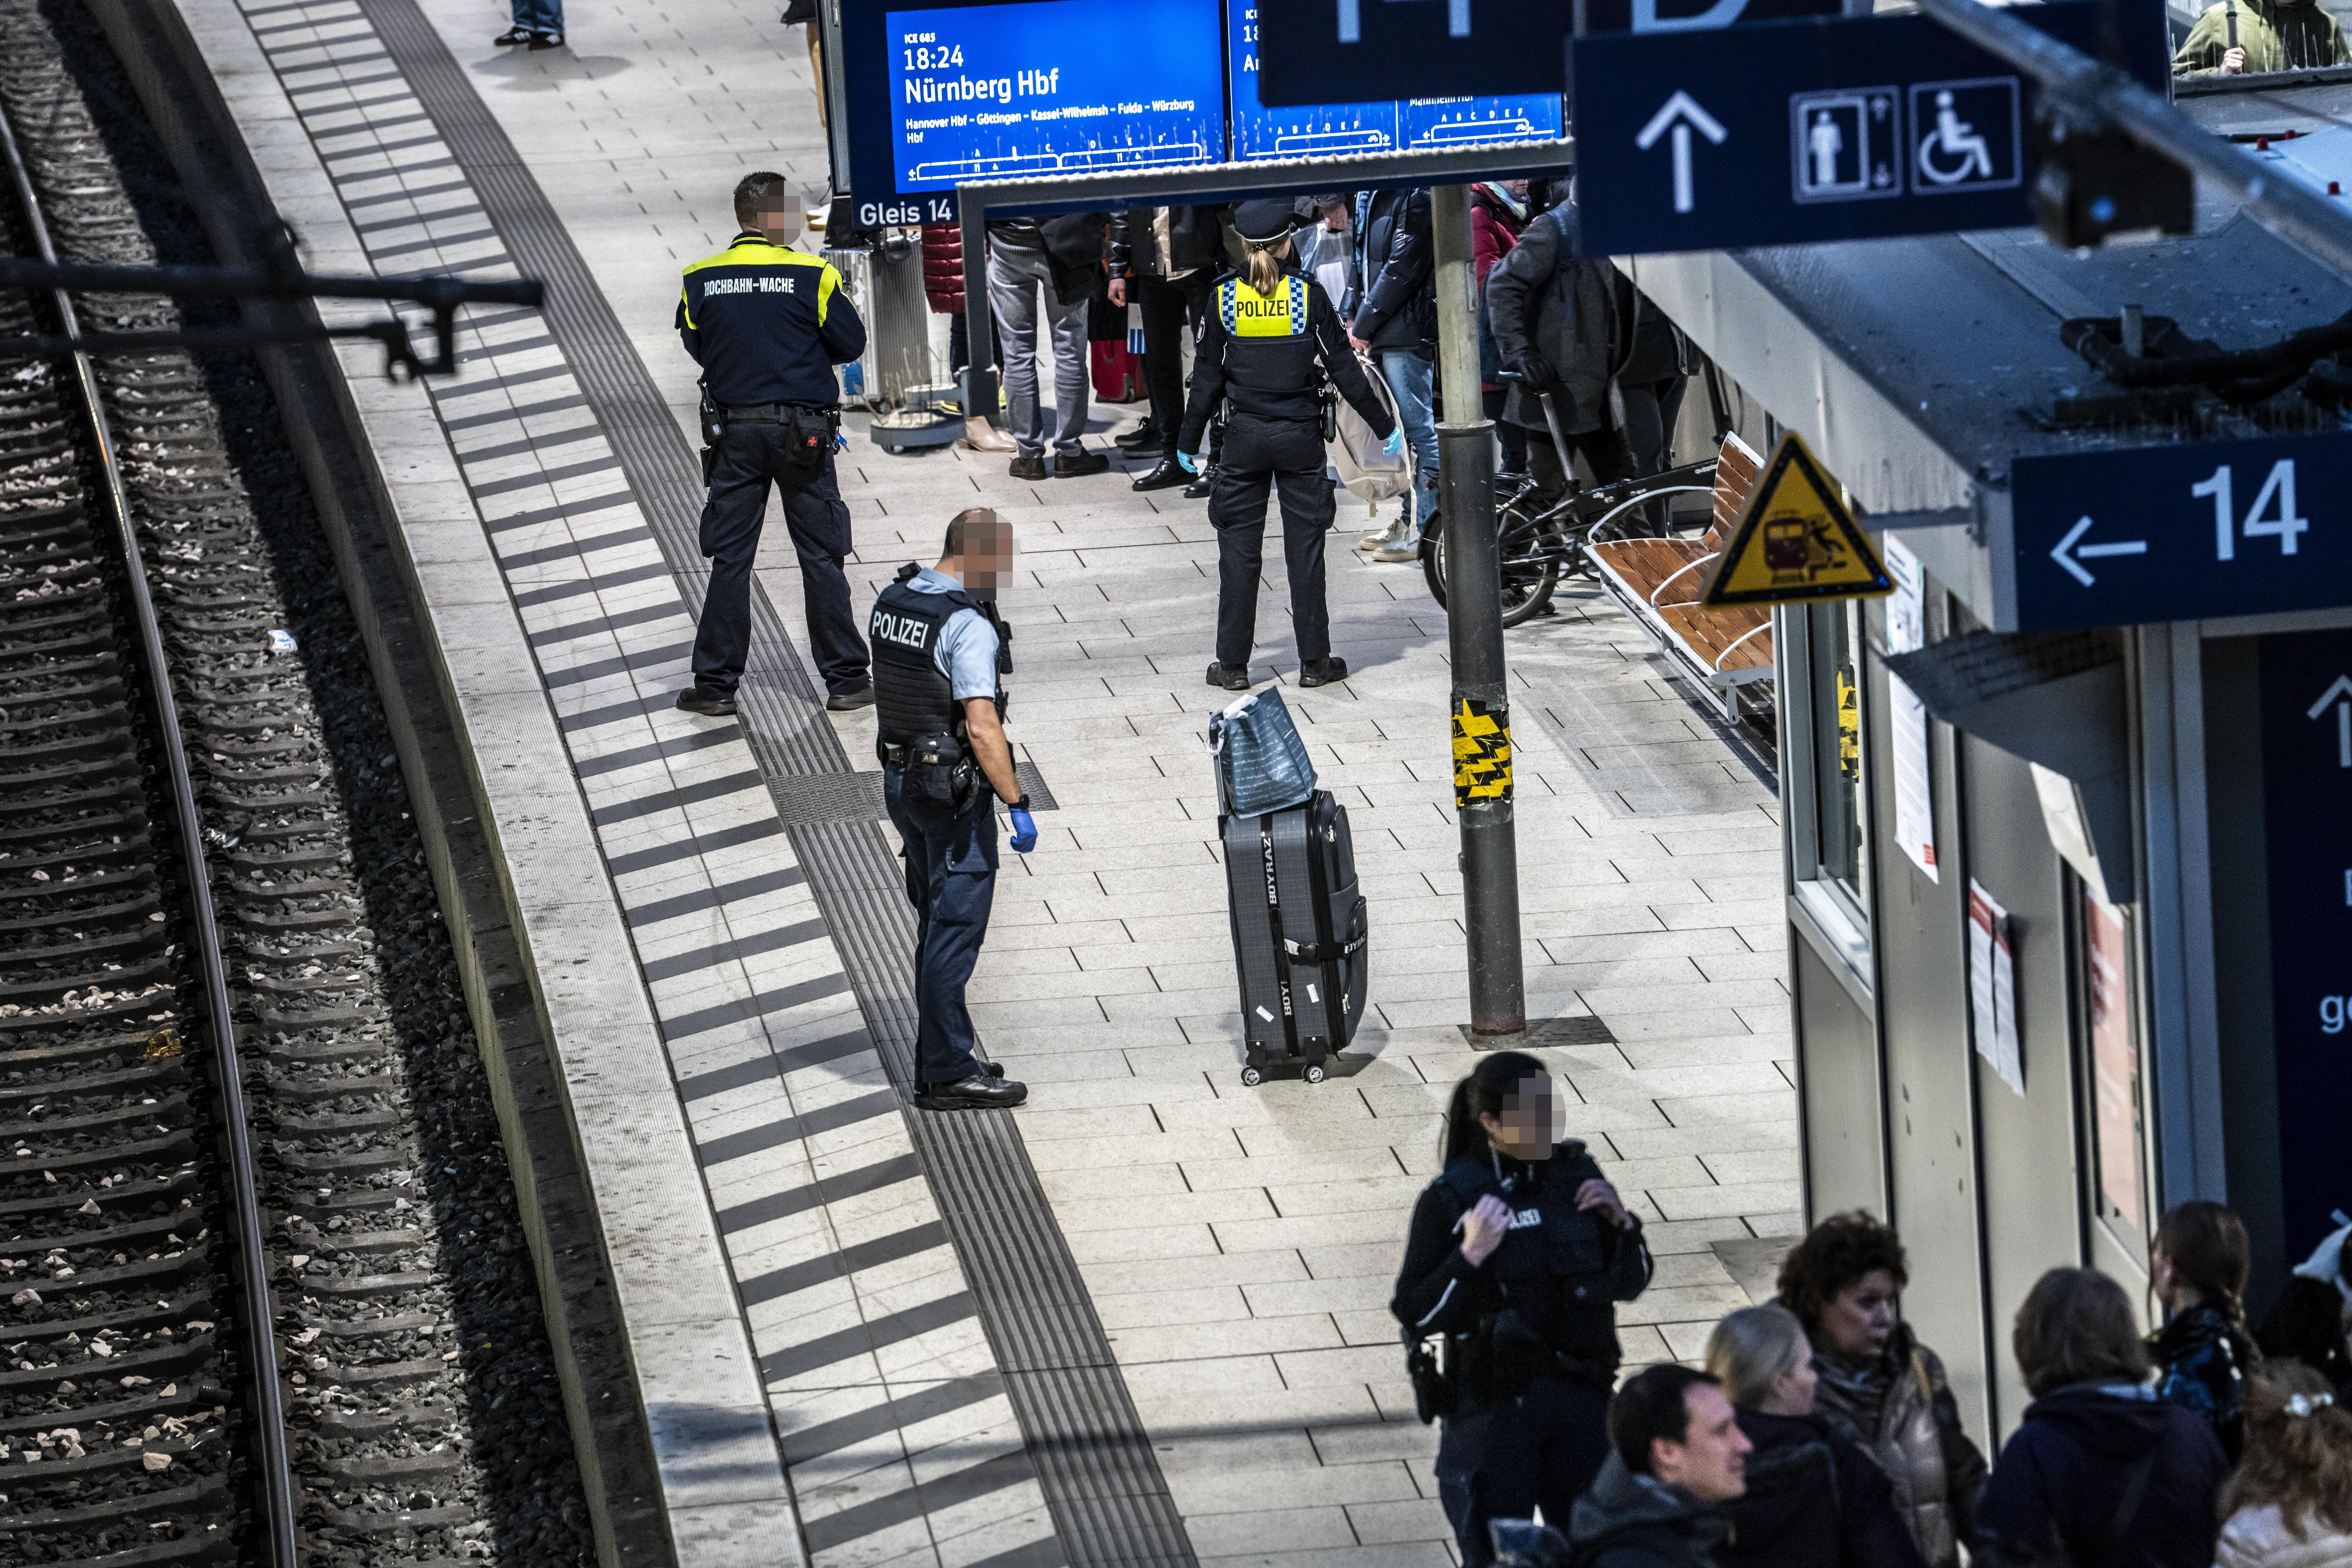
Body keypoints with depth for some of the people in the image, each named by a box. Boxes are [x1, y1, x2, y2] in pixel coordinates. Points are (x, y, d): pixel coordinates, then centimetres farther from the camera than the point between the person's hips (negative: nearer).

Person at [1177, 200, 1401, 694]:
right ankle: (1315, 661, 10)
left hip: (1245, 436, 1)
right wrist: (1383, 426, 7)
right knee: (1305, 548, 7)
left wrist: (1189, 441, 11)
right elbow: (1343, 368, -3)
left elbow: (1207, 376, 1)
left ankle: (1233, 664, 9)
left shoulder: (1224, 298, -4)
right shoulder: (1307, 295, -7)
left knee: (1239, 550, 7)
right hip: (1300, 433, -1)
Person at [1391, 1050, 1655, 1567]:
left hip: (1582, 1400, 4)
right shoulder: (1451, 1199, -8)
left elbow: (1629, 1285, 14)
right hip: (1493, 1404, -4)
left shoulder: (1576, 1175, 4)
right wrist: (1471, 1255, -20)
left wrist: (1621, 1224, -4)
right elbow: (1415, 1317, -8)